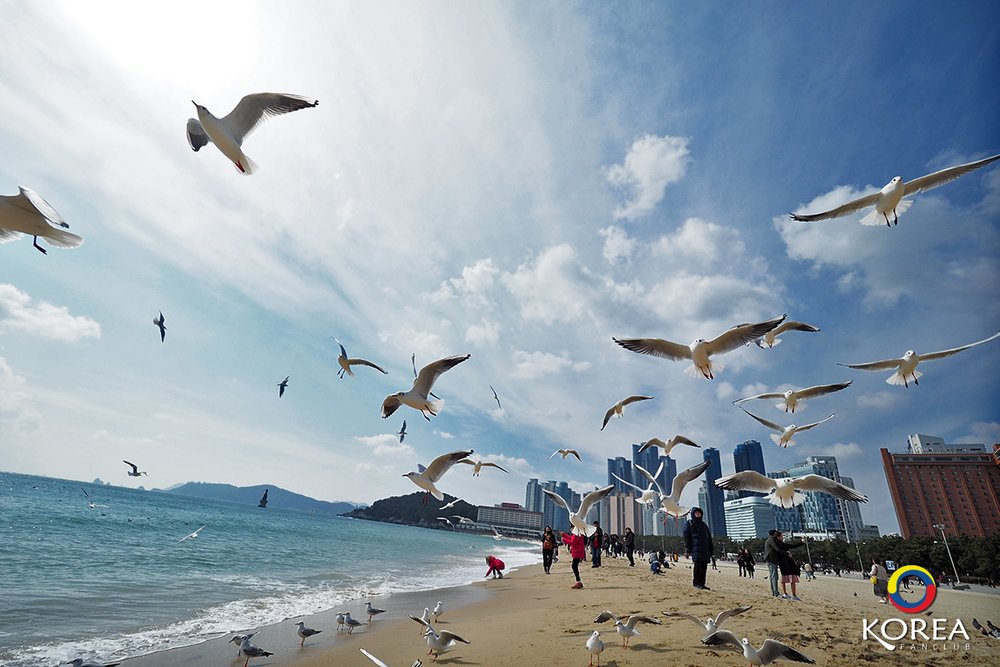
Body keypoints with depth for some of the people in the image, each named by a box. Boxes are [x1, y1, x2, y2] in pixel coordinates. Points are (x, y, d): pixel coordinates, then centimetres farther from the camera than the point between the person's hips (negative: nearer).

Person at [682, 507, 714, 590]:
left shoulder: (704, 525, 21)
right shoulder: (689, 524, 5)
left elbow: (709, 539, 21)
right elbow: (686, 537, -3)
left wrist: (711, 551, 13)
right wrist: (688, 549, -11)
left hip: (705, 549, 6)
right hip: (696, 548, -6)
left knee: (704, 567, 4)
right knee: (698, 565, -11)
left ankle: (702, 584, 9)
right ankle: (697, 583, -5)